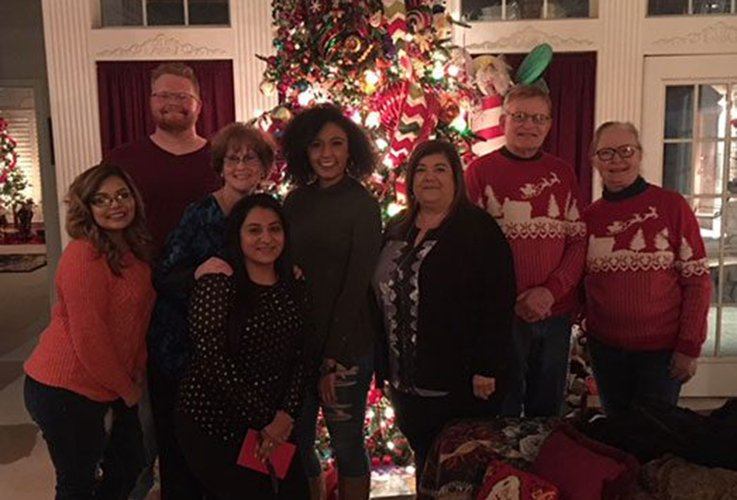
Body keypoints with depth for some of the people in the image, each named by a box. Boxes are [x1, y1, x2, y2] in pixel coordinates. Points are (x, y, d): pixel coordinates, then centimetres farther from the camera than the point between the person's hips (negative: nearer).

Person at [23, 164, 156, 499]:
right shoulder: (84, 256, -22)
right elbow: (88, 339, -22)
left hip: (108, 387, 8)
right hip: (65, 392, -8)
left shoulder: (134, 250, 5)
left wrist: (137, 373, 0)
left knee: (128, 464, 21)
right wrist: (126, 389, -10)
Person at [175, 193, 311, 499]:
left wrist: (286, 415, -9)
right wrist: (264, 421, -15)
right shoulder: (216, 284, -14)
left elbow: (301, 360, 4)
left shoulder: (295, 289, 4)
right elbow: (213, 363, -20)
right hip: (211, 424, -5)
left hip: (277, 426, 6)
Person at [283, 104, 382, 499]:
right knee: (296, 442, 15)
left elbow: (356, 286, -11)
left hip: (346, 344, -5)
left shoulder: (362, 205, -7)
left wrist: (333, 360, -13)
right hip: (294, 340, 5)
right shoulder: (296, 201, 6)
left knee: (346, 444, 9)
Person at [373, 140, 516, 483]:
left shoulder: (479, 229, -9)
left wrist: (486, 368, -19)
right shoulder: (396, 230, 10)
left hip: (461, 384, -5)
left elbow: (499, 303, -15)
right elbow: (382, 296, 14)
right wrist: (386, 366, 12)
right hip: (406, 383, 6)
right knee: (424, 463, 18)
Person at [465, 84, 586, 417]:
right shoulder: (480, 171, -3)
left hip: (556, 313, 4)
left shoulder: (562, 174, 8)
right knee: (503, 407, 9)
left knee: (548, 408, 17)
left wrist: (551, 291, -10)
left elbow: (579, 240, 5)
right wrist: (513, 301, -12)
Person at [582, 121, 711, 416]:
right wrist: (582, 334, 2)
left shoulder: (672, 206, -8)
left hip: (662, 349, -3)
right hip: (605, 348, 3)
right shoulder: (588, 217, 2)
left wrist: (690, 347, -10)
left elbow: (698, 281, -8)